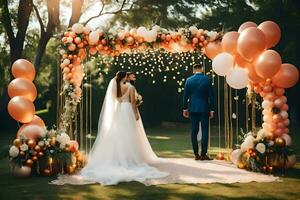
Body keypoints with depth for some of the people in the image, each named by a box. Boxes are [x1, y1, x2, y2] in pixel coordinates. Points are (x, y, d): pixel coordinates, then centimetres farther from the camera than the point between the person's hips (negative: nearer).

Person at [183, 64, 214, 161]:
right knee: (204, 131, 1)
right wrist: (211, 109, 2)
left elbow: (185, 95, 3)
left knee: (194, 131, 6)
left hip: (193, 109, 2)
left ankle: (196, 154, 7)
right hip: (204, 108, -2)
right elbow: (211, 95, -3)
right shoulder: (207, 80, -3)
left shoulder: (189, 80, 1)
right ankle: (203, 154, -2)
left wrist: (185, 108, 11)